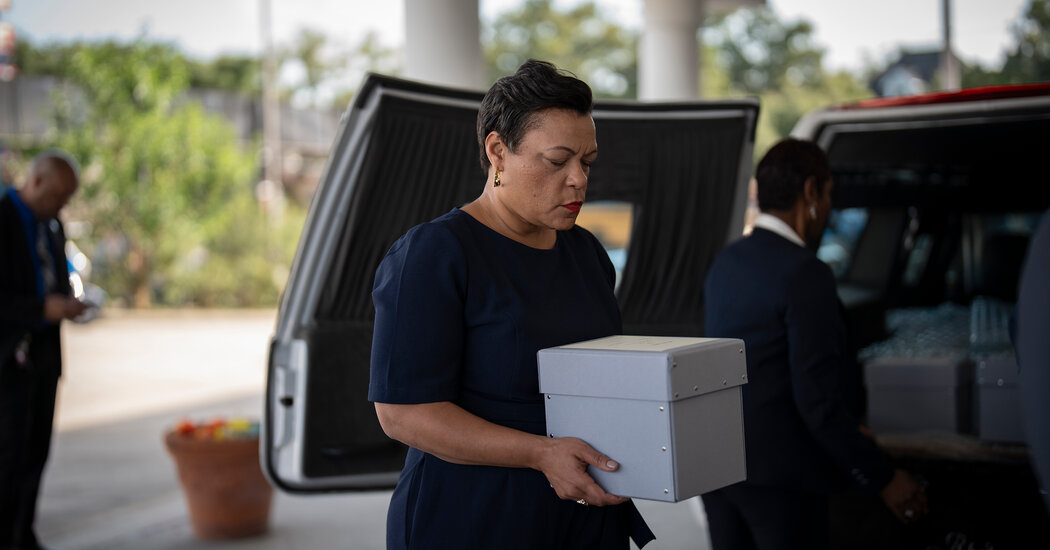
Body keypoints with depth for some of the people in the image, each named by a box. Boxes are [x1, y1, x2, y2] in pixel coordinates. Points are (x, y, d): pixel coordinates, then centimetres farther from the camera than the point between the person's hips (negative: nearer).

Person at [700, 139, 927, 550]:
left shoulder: (724, 262, 8)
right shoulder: (805, 275, -17)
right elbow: (818, 398, -19)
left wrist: (844, 430, 23)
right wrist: (883, 479, -10)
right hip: (780, 474, -8)